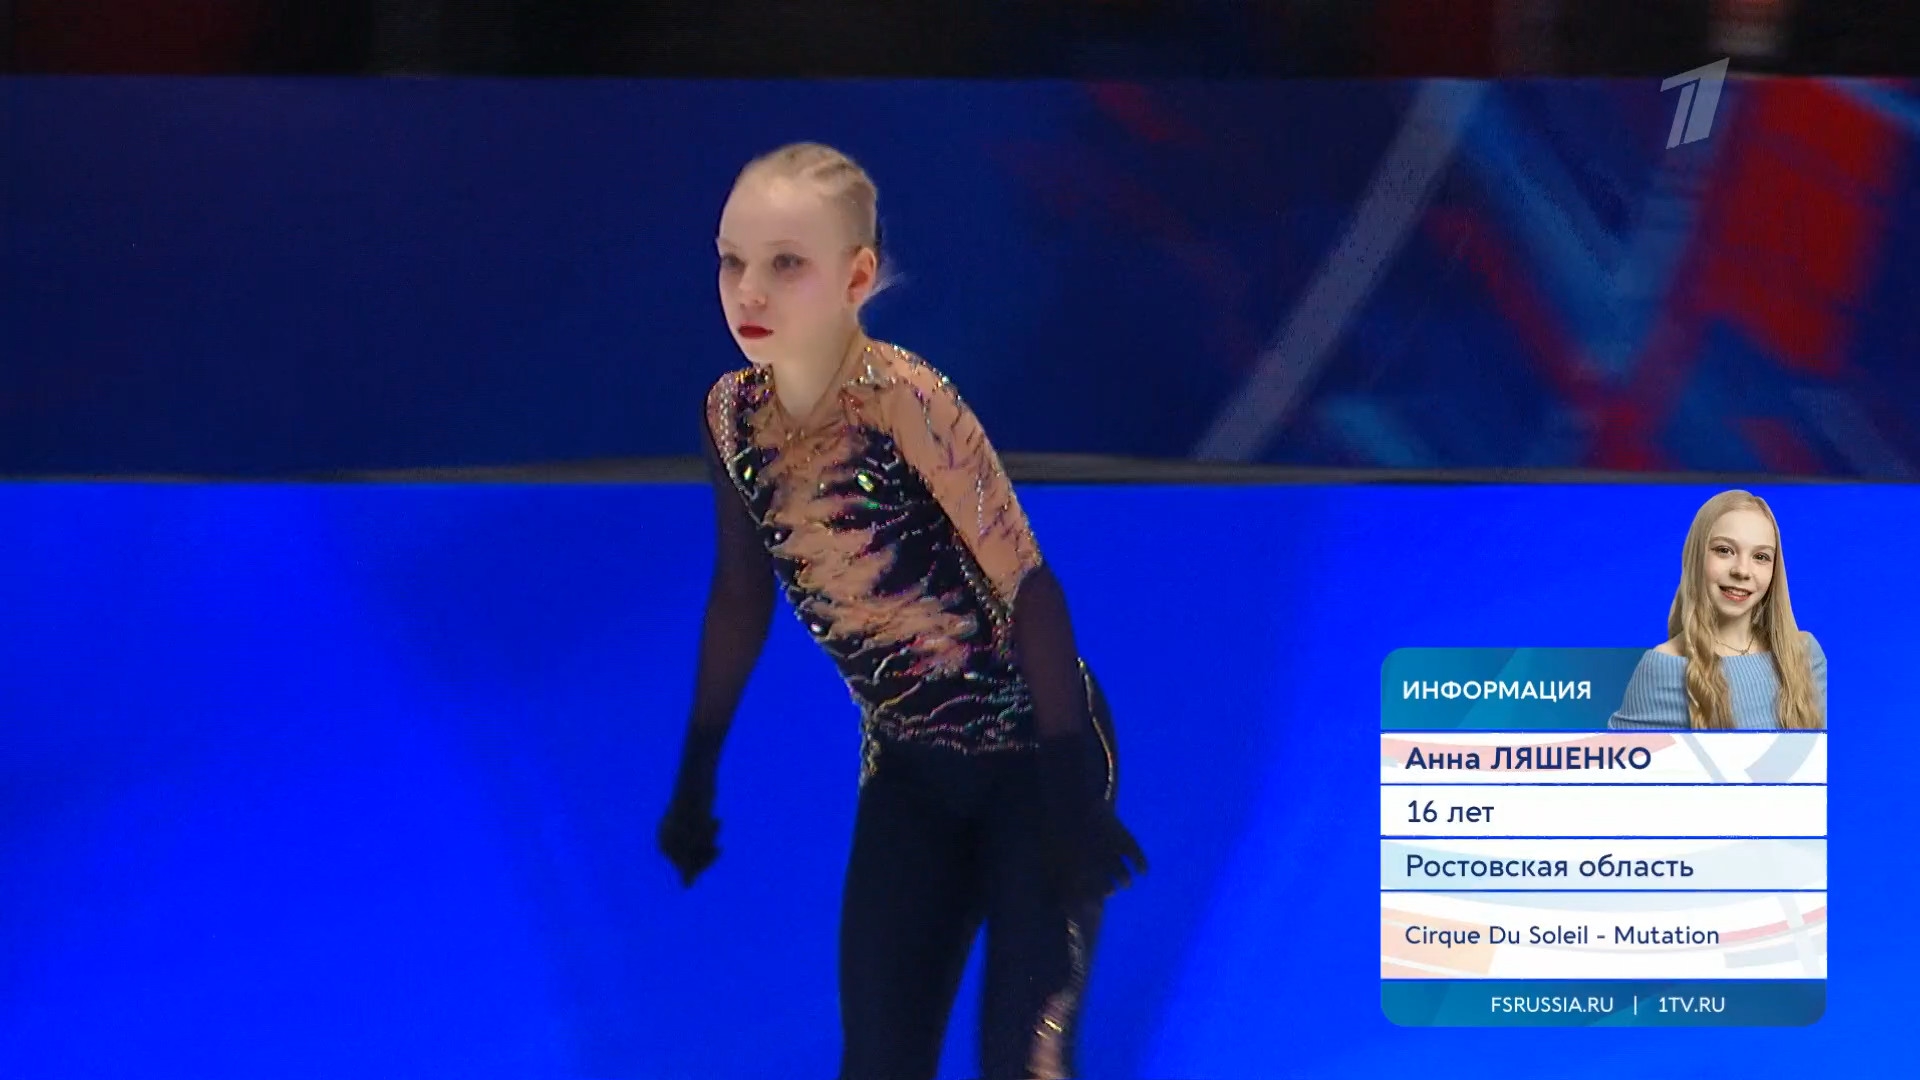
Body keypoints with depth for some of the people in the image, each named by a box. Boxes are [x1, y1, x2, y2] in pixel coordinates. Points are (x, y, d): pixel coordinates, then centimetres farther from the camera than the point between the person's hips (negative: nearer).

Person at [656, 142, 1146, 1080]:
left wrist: (1073, 800, -22)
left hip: (1031, 750, -6)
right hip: (908, 766, 6)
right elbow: (741, 597, 9)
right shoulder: (732, 415, -5)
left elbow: (1029, 588, -22)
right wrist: (696, 781, 13)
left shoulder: (903, 402, -23)